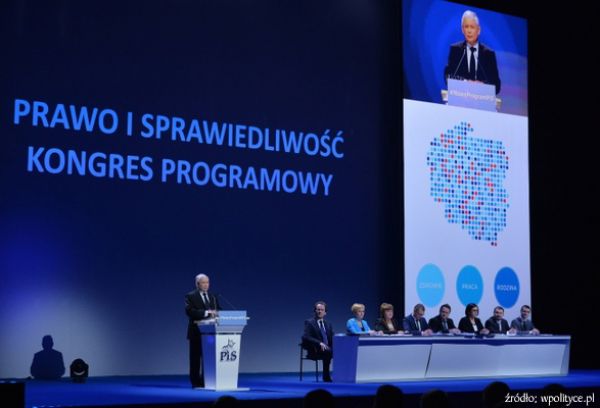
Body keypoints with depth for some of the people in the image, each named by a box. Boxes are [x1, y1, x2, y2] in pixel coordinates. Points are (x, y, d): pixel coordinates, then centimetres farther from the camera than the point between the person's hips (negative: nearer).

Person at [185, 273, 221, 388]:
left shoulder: (213, 297, 16)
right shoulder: (191, 296, -2)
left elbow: (218, 311, 15)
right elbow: (189, 311, -17)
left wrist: (215, 313, -9)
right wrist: (206, 313, -25)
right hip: (197, 332, -5)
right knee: (196, 358, -1)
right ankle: (196, 383, 4)